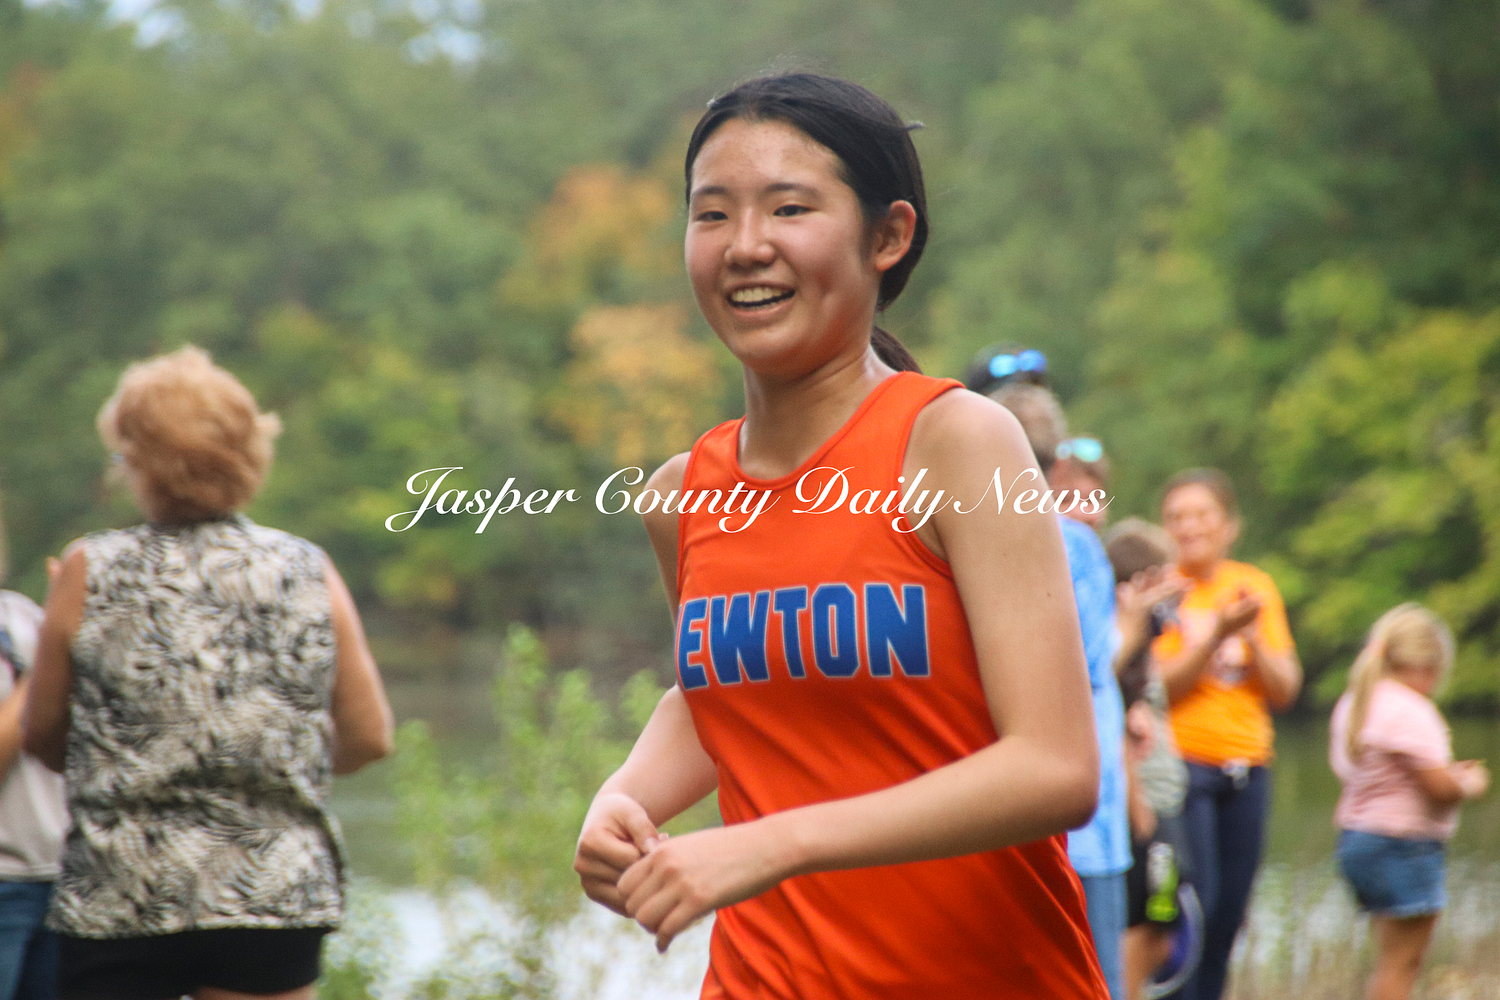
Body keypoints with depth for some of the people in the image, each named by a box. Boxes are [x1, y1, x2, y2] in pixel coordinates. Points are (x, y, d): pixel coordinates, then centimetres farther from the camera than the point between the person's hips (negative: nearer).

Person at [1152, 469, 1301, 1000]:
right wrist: (1218, 634, -20)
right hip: (1182, 764, -5)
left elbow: (1285, 690, 8)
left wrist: (1252, 637, -8)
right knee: (1193, 905, -13)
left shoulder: (1257, 587, 11)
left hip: (1246, 769, 5)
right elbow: (1159, 686, -12)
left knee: (1229, 914, 4)